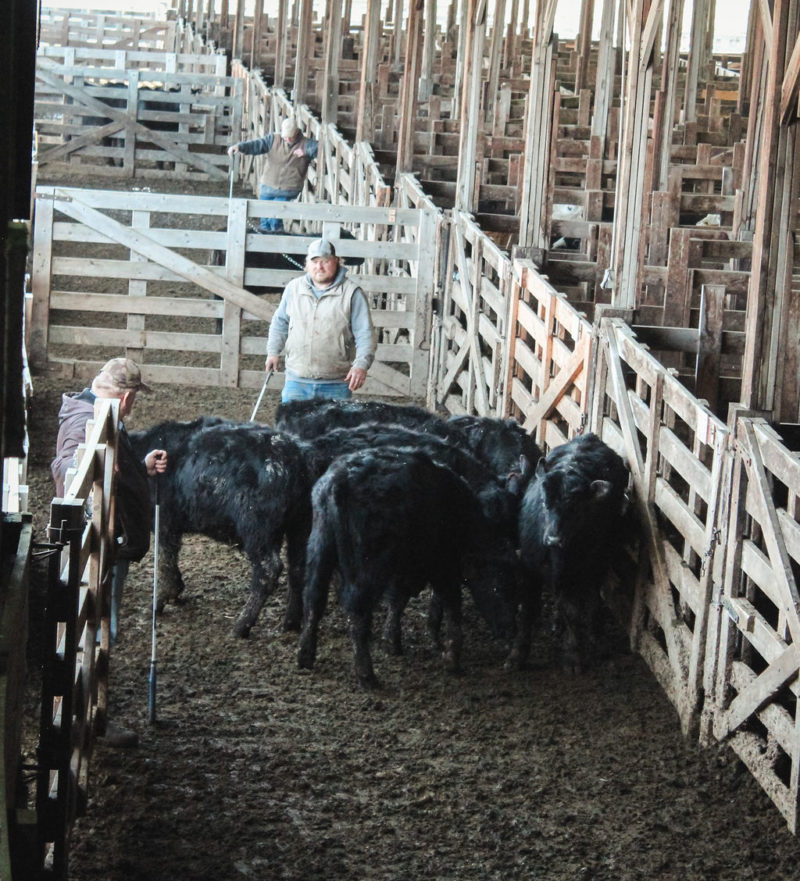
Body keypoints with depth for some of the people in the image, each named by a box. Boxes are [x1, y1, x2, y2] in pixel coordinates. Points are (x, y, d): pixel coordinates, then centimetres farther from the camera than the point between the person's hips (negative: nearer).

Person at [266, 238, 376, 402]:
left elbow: (365, 334, -5)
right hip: (297, 381, 3)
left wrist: (361, 365, -18)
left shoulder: (352, 293, -2)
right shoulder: (293, 288, 9)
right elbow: (280, 323, 22)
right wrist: (273, 351, 12)